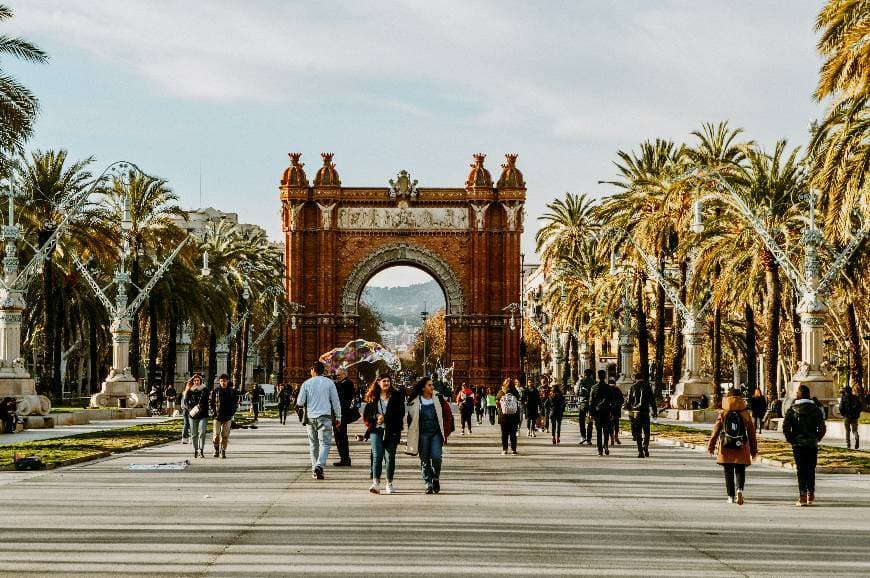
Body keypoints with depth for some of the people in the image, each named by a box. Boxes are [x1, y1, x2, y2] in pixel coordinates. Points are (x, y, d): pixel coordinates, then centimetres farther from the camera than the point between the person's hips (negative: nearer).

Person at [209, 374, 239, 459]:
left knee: (225, 436, 3)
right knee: (216, 435, -6)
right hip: (217, 417, -1)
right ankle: (216, 449, 18)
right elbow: (210, 402, 3)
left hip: (228, 417, 1)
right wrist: (213, 412, -5)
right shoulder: (215, 391, -2)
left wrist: (232, 412, 0)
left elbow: (236, 402, 11)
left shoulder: (232, 391, 2)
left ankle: (223, 451, 13)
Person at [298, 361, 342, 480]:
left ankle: (315, 469, 14)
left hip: (310, 417, 2)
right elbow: (335, 401, 1)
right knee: (325, 443, -3)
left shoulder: (306, 383, 1)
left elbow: (300, 402, 0)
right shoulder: (329, 383, 0)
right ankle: (319, 465, -23)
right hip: (325, 417, -2)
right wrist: (338, 417, 8)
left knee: (313, 444, 12)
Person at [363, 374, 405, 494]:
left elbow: (400, 413, -2)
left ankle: (389, 483, 16)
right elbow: (366, 413, 9)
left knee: (390, 457, 4)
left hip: (391, 431, 0)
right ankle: (376, 483, -18)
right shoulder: (373, 396, 10)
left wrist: (385, 418, -11)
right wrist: (376, 416, -10)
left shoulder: (396, 396, 5)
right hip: (376, 430, 0)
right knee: (377, 455, -12)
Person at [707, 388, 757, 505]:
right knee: (740, 471, 5)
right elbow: (751, 432, 4)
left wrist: (711, 446, 3)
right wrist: (754, 449, 12)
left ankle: (731, 496, 9)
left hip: (726, 448, 0)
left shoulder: (723, 413, -2)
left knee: (728, 473, 9)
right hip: (741, 448, 0)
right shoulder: (745, 414, 0)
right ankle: (739, 489, -21)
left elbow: (716, 430, -3)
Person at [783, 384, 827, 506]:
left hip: (798, 445, -2)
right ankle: (810, 495, 16)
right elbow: (822, 428, -3)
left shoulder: (792, 410, -4)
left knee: (801, 470, 1)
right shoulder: (816, 409, 1)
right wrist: (816, 439, 8)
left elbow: (785, 427, -10)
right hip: (812, 445, 2)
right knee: (811, 470, 12)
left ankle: (803, 497, -5)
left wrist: (791, 440, 1)